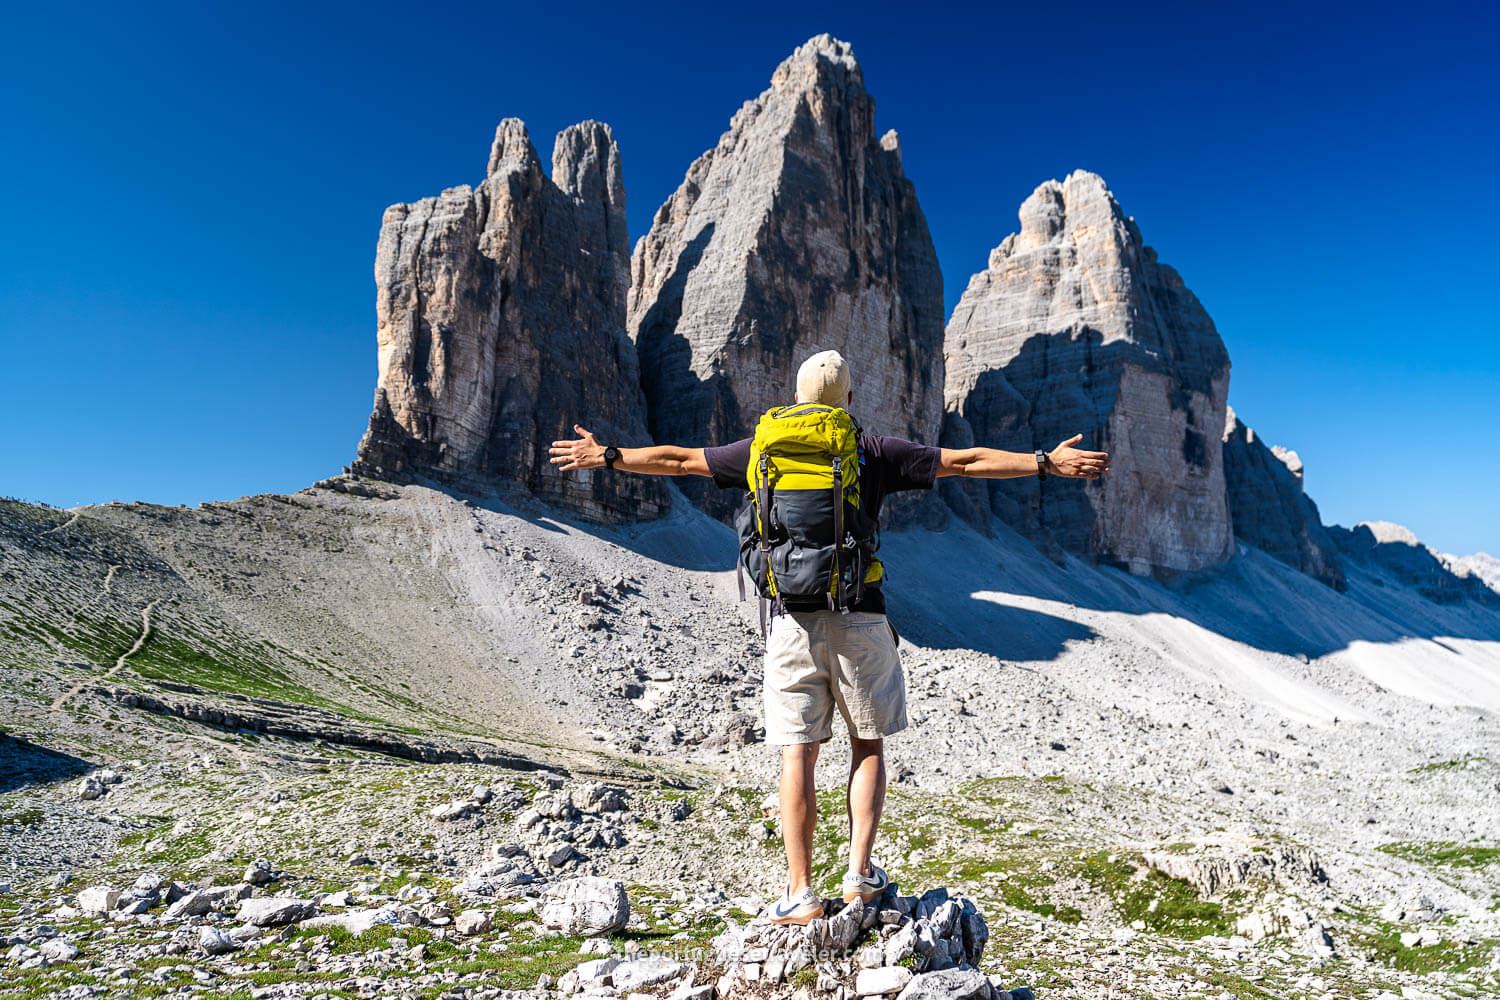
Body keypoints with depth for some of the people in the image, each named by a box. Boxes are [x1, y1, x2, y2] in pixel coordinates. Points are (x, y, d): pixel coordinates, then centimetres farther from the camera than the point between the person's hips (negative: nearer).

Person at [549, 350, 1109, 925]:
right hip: (858, 620, -1)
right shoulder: (874, 452, 3)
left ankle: (800, 893, 8)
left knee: (797, 756, 5)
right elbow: (964, 461, 4)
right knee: (868, 743, 15)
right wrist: (1047, 463, 11)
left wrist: (606, 456, 29)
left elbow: (676, 459, 15)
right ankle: (860, 872, 12)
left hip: (792, 621, 1)